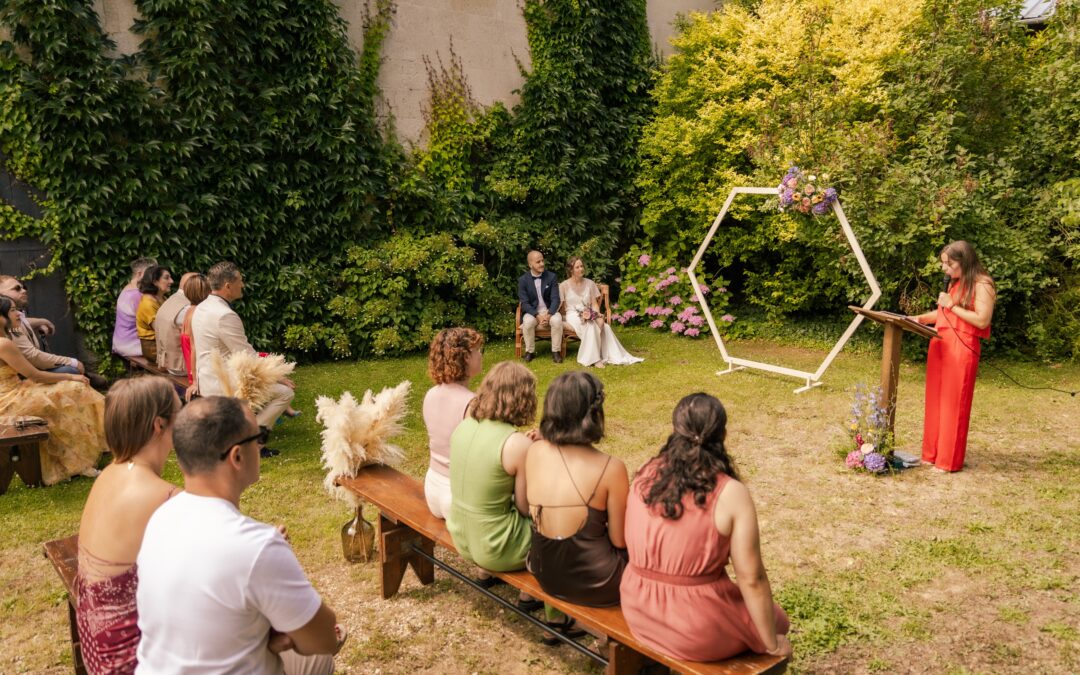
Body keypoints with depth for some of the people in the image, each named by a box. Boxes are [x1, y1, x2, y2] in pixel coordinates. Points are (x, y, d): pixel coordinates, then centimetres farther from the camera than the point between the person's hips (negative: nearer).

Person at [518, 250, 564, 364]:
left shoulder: (552, 277, -2)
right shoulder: (523, 280, -4)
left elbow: (555, 299, -7)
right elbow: (524, 303, -9)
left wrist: (549, 315, -24)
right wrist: (538, 316, -24)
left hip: (549, 311, 1)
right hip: (532, 312, 0)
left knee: (557, 320, -31)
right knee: (528, 322, -33)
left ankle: (556, 351, -15)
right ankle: (530, 351, -12)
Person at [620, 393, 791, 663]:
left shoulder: (645, 476, -4)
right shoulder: (731, 494, -19)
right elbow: (751, 579, -16)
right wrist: (772, 643, -2)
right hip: (697, 631, -5)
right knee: (775, 619, 24)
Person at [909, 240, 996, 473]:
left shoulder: (982, 285, -7)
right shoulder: (953, 283, 17)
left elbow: (982, 320, -15)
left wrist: (952, 306, -14)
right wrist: (921, 318, 4)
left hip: (962, 348, -8)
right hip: (939, 344, 8)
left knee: (953, 403, -3)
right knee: (935, 401, 9)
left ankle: (949, 460, 5)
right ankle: (932, 454, 17)